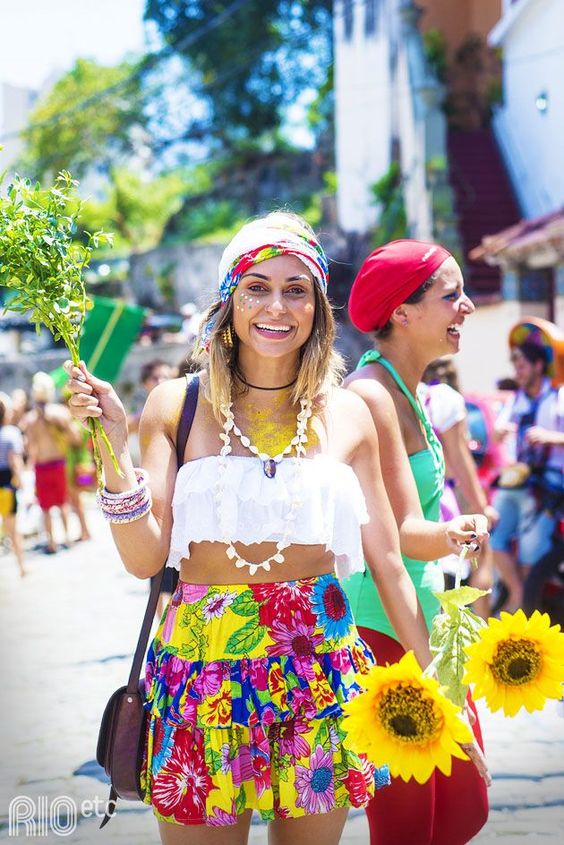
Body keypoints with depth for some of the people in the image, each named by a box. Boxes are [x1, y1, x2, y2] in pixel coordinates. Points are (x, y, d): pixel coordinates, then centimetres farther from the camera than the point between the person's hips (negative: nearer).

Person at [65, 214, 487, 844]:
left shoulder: (346, 414, 3)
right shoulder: (177, 404, -1)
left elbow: (387, 559, 8)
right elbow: (144, 557, -5)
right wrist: (113, 448, -15)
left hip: (320, 667, 2)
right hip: (203, 666, -1)